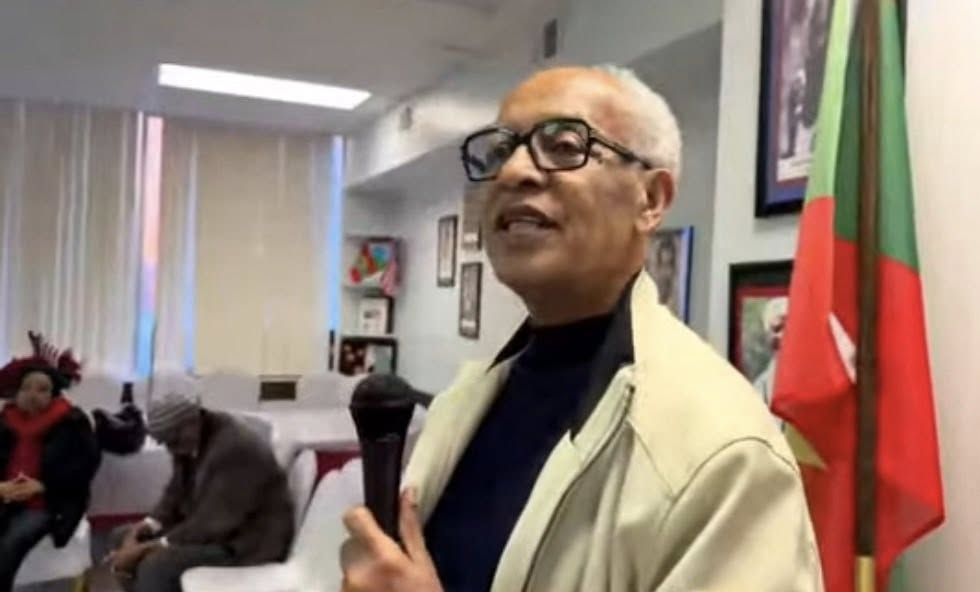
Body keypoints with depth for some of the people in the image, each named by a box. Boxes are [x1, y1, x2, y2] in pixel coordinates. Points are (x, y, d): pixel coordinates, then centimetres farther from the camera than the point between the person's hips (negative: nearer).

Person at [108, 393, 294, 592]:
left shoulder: (236, 448, -29)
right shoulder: (189, 439, -1)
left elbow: (212, 524, -29)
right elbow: (176, 494, 9)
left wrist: (147, 548, -24)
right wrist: (140, 529, -9)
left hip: (249, 539, -10)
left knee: (155, 566, -26)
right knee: (122, 537, 7)